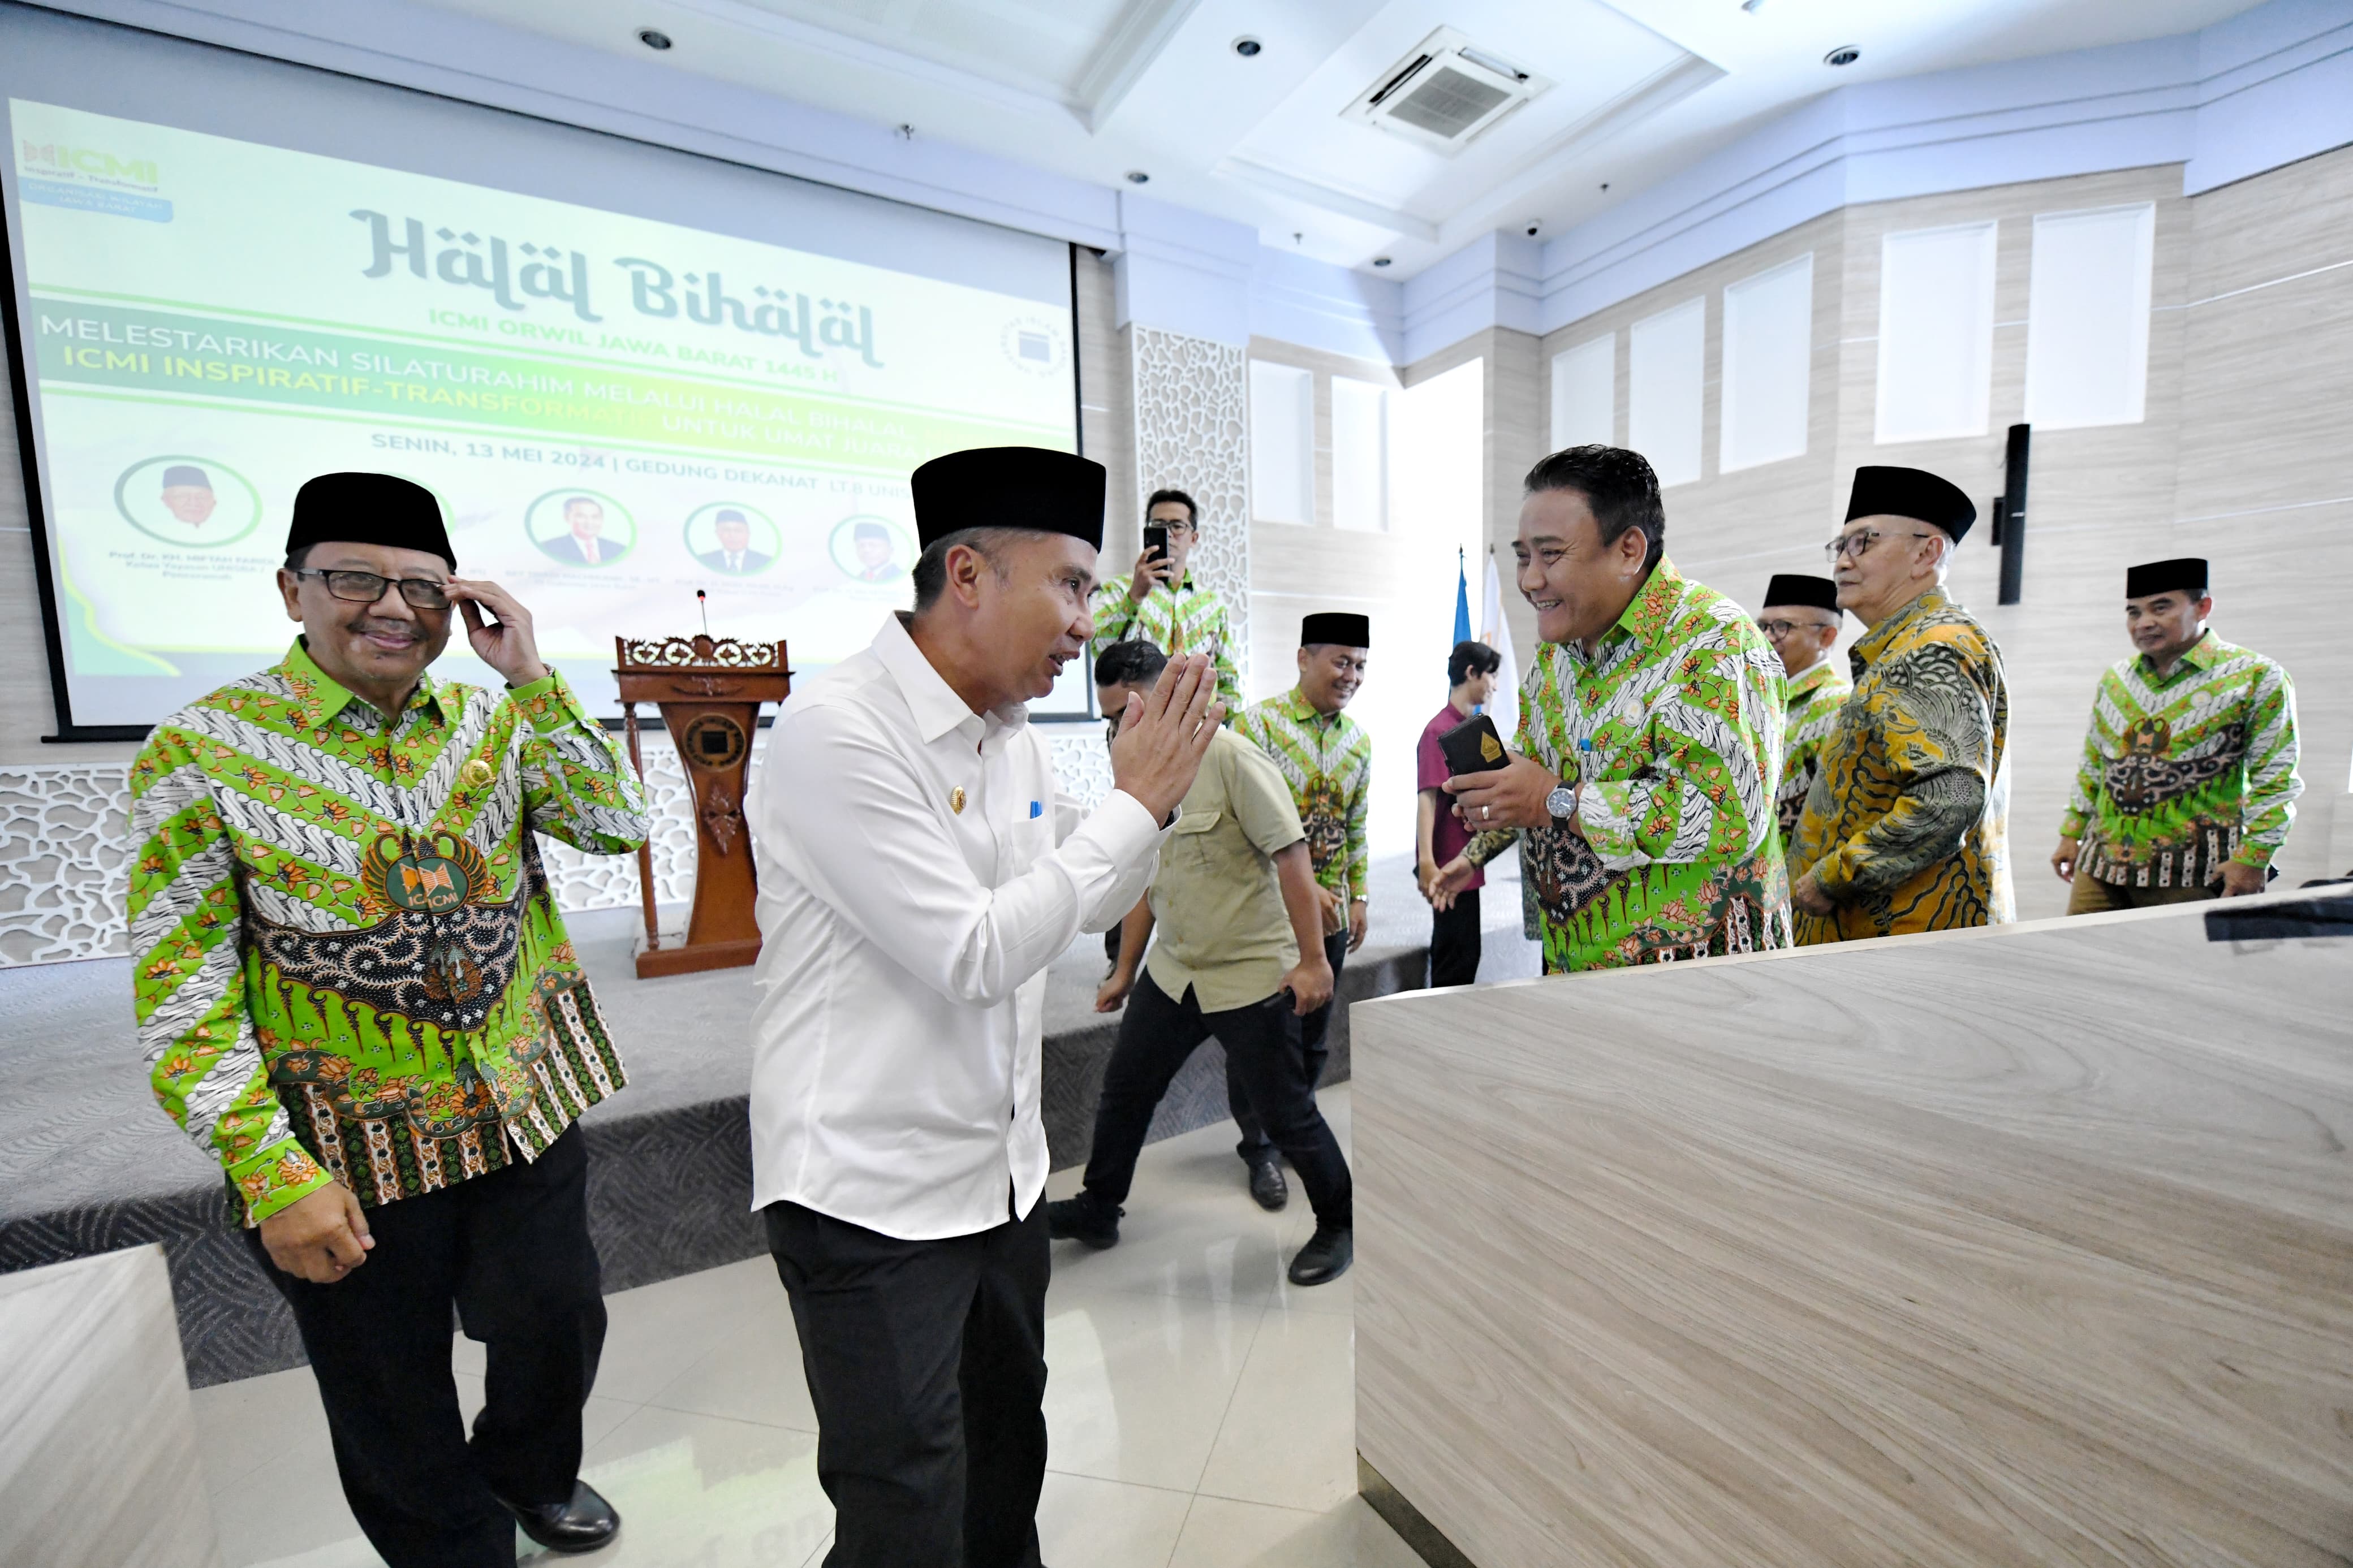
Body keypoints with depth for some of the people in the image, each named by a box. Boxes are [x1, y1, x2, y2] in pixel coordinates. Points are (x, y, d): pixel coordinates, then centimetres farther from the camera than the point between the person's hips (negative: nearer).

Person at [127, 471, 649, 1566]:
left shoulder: (490, 720, 0)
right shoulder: (199, 752, -9)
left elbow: (616, 826, -13)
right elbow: (180, 994, -10)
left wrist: (530, 676, -16)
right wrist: (271, 1174, -15)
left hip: (527, 1113, 3)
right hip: (348, 1155, -3)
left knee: (558, 1332, 21)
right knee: (394, 1415, 18)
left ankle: (527, 1470, 53)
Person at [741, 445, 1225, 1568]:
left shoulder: (1014, 736, 4)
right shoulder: (836, 730, -21)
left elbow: (1085, 910, 11)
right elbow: (974, 956, -25)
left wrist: (1149, 795, -5)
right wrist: (1134, 802, -20)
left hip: (1003, 1171, 8)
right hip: (872, 1196, -7)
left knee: (1007, 1470, 25)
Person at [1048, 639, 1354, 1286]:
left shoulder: (1230, 757, -16)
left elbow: (1291, 855, -18)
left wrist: (1313, 960, -20)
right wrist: (1125, 972, 18)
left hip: (1252, 974, -7)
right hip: (1171, 971, 7)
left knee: (1286, 1114, 5)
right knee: (1123, 1087, 14)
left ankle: (1339, 1224, 30)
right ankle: (1098, 1209, 37)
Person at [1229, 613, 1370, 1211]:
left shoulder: (1358, 740, 7)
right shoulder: (1258, 724, -12)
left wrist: (1358, 897, 12)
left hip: (1331, 911, 5)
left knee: (1313, 1033, 16)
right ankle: (1260, 1149, 26)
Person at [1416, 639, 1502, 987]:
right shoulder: (1439, 730, -16)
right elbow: (1426, 798, -23)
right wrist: (1426, 861, -31)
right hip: (1449, 868, -9)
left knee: (1463, 956, 18)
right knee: (1456, 963, -2)